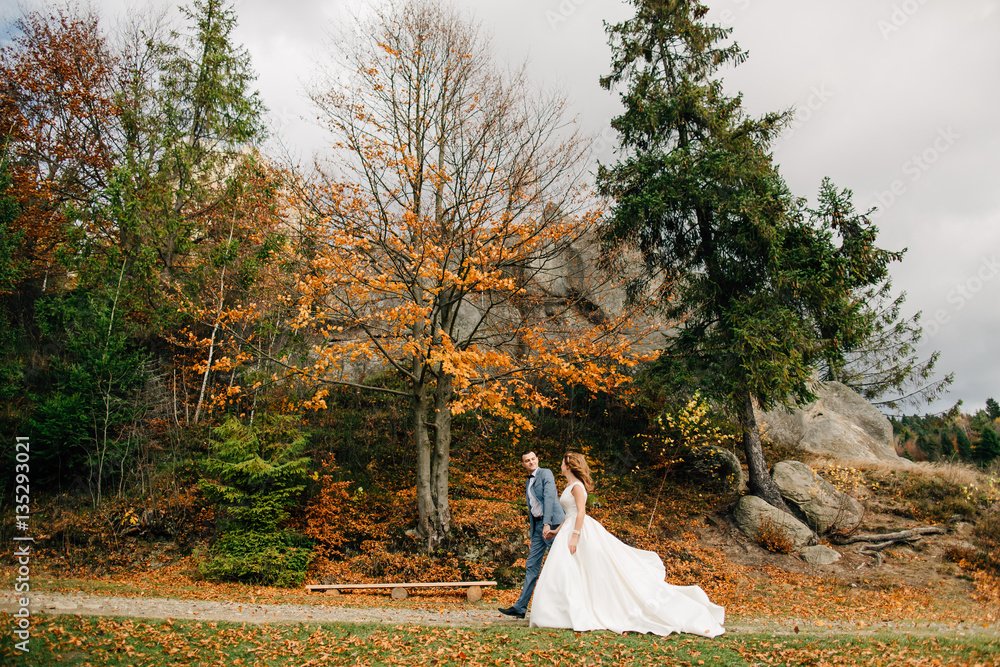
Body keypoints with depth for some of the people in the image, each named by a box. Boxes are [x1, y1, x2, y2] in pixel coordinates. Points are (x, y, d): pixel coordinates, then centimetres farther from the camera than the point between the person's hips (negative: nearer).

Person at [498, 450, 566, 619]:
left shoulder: (545, 473, -4)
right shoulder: (528, 482, 21)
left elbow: (549, 498, -16)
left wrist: (547, 524, -26)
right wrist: (531, 536, 21)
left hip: (552, 523, -8)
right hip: (537, 526, 8)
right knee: (531, 566, 7)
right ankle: (520, 607, 8)